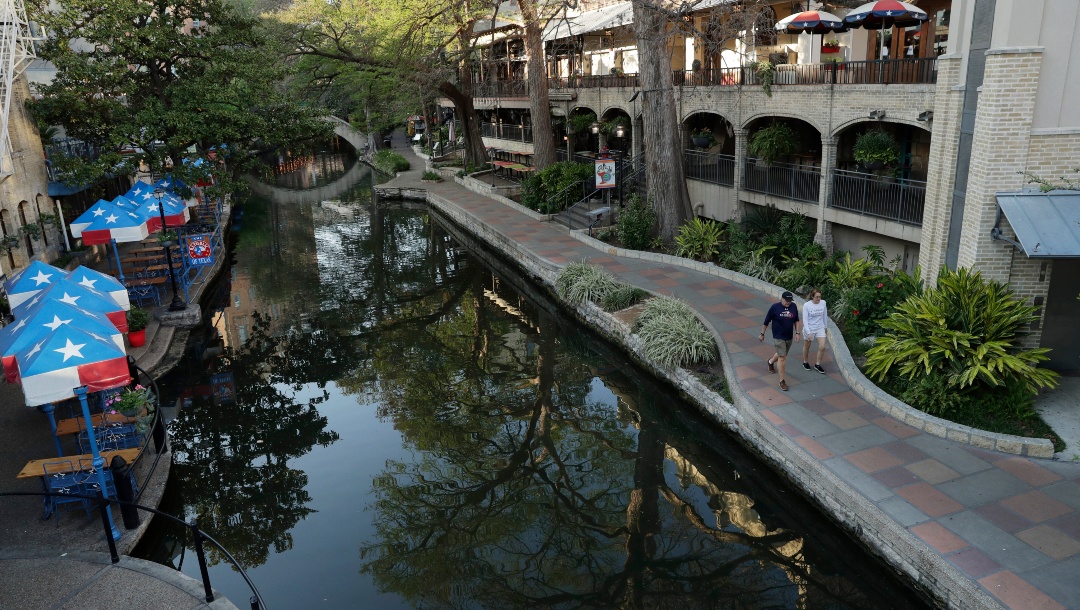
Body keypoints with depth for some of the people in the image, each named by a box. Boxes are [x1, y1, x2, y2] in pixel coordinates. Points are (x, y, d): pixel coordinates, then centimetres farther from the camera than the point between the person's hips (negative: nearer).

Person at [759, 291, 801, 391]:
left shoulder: (794, 307, -2)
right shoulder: (775, 307, -14)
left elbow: (796, 320, 11)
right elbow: (766, 321, -6)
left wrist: (797, 333, 4)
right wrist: (762, 334, -1)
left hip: (789, 337, 5)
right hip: (778, 337, -5)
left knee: (782, 354, 23)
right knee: (782, 357, -9)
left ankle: (771, 362, 55)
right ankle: (782, 381, -1)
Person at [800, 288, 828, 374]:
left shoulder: (823, 303, -7)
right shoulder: (806, 305, -19)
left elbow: (825, 316, 8)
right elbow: (805, 320, -17)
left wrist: (826, 327, 17)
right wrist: (808, 332, -21)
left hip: (820, 328, 3)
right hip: (809, 329, -3)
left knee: (822, 347, -4)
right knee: (806, 347, 15)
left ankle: (818, 365, 15)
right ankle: (805, 362, 39)